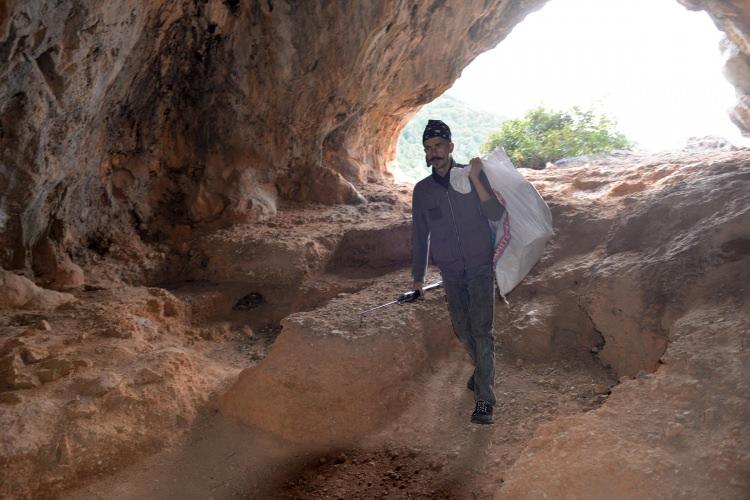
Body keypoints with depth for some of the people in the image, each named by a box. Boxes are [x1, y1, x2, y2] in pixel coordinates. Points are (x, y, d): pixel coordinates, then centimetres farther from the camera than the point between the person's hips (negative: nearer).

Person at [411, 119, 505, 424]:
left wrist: (475, 179, -24)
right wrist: (418, 277, 14)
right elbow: (420, 235, 11)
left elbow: (496, 213, -14)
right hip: (451, 273, 3)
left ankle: (484, 400, -7)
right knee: (462, 330, 11)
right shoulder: (422, 190, 5)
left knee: (481, 330, -11)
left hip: (480, 266, -3)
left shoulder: (473, 175, -3)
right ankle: (482, 370, 38)